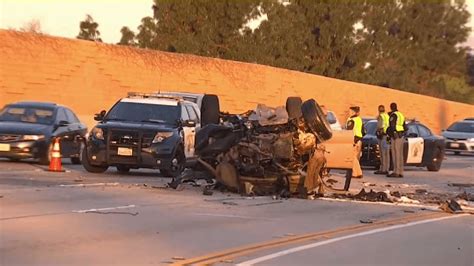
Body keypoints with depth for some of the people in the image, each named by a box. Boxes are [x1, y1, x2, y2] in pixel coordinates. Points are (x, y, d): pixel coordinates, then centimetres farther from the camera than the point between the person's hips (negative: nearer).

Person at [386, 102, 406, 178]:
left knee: (395, 154, -10)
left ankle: (396, 172, -14)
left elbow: (392, 126, -20)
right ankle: (400, 172, 10)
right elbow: (405, 127, 20)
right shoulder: (401, 115, 17)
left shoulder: (393, 115, -10)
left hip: (395, 136, -9)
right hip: (401, 136, 9)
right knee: (400, 155, 9)